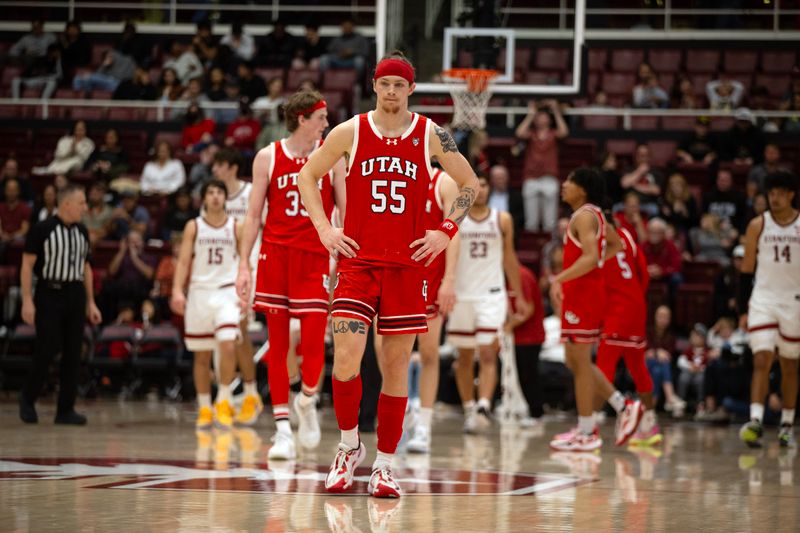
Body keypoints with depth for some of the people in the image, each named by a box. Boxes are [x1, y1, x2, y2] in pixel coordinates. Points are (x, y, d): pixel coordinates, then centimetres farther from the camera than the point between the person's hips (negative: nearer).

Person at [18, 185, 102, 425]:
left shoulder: (82, 232, 11)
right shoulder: (42, 230, -7)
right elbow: (27, 265, -6)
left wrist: (90, 303, 15)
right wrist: (27, 300, -13)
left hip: (75, 295, 6)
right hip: (49, 294, -5)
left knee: (73, 354, 3)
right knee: (47, 349, -8)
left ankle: (66, 410, 9)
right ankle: (28, 398, 15)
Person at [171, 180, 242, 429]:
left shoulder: (236, 227, 5)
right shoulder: (194, 227, 5)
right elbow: (184, 261, -1)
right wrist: (177, 291, -14)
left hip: (227, 292, -1)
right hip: (200, 292, 1)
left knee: (228, 345, -20)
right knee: (201, 355, 5)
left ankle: (224, 400, -8)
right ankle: (204, 408, 15)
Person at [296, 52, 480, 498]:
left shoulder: (431, 136, 1)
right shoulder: (350, 132, 1)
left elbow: (470, 184, 11)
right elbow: (308, 176, 12)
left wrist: (446, 231, -1)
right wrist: (324, 228, 1)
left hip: (407, 264, 1)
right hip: (358, 260, 0)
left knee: (397, 365, 3)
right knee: (346, 360, -13)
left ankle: (385, 463, 12)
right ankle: (350, 446, 9)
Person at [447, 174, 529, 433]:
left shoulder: (502, 220, 6)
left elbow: (509, 258, 14)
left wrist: (519, 296, 15)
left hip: (492, 295, 0)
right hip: (462, 295, 0)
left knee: (487, 354, -13)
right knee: (465, 357, 7)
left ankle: (484, 406, -23)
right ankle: (469, 410, 15)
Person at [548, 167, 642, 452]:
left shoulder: (584, 216, -14)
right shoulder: (594, 215, 16)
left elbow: (590, 258, -25)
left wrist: (559, 279, -31)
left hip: (583, 292, -10)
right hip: (583, 292, 10)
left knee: (579, 362, -5)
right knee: (576, 361, 15)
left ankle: (586, 432, -2)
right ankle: (623, 406, 13)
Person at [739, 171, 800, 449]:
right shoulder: (758, 226, 0)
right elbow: (746, 270, 4)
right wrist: (743, 310, 1)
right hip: (763, 300, -1)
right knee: (762, 360, -14)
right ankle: (755, 422, -23)